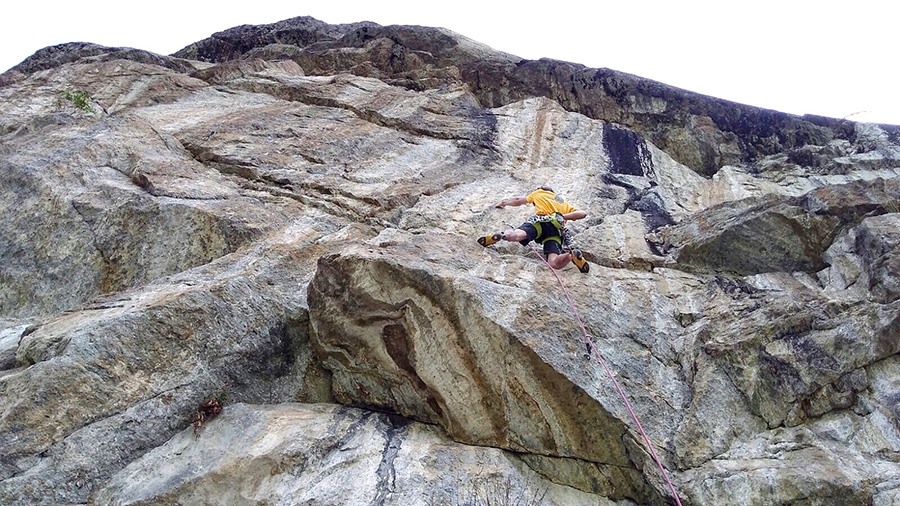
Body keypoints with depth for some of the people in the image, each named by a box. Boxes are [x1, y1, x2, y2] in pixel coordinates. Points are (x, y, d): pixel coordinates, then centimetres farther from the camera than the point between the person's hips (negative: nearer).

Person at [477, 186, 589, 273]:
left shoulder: (539, 193, 35)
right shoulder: (564, 204, 40)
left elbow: (518, 201, 46)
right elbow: (582, 214, 25)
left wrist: (504, 203, 63)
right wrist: (563, 216, 22)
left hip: (540, 221, -2)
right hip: (557, 230, 2)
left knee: (516, 235, -26)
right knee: (554, 263, -17)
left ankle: (500, 235, -54)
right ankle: (573, 255, -40)